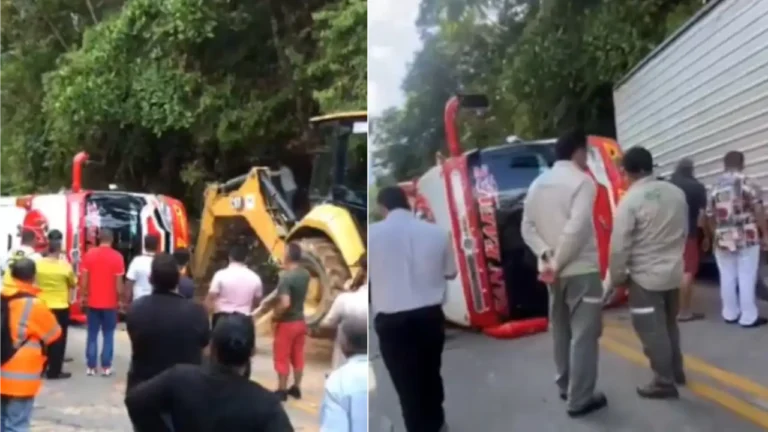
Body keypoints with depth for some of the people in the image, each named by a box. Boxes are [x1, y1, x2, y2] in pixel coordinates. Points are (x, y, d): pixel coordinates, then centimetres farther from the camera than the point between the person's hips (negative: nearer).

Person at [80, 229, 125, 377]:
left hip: (92, 301, 2)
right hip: (110, 302, -2)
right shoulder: (117, 257, -8)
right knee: (108, 335, 6)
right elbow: (118, 282, -8)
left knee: (92, 334, 9)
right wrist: (119, 299, 3)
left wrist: (84, 296, 11)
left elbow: (84, 278, 0)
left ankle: (91, 366, 10)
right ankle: (106, 367, 5)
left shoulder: (89, 254, -2)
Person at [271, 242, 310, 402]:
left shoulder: (286, 277, -23)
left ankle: (282, 391, 13)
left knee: (282, 358, 6)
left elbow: (285, 303, -30)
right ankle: (296, 388, 24)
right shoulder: (305, 275, 0)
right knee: (297, 356, 15)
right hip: (300, 321, 7)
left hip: (287, 322, -7)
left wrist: (275, 316, -14)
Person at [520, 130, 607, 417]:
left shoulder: (538, 183, 9)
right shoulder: (582, 181, -13)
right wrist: (559, 262, -16)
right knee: (583, 334, 0)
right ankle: (580, 399, 5)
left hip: (553, 271, 7)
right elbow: (576, 228, -23)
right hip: (582, 269, -7)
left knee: (561, 330, 19)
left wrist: (546, 255, -5)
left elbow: (527, 227, 4)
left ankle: (565, 386, 31)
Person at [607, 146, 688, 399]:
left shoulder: (630, 200, -17)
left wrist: (618, 276, -3)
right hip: (673, 272, 7)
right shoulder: (676, 193, 1)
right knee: (669, 325, 23)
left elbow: (619, 245, -16)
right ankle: (676, 372, 35)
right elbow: (684, 232, 12)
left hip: (645, 276, -7)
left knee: (652, 331, 3)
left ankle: (664, 383, 10)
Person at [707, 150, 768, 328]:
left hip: (723, 239, 4)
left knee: (727, 277, 10)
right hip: (747, 239, -4)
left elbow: (710, 216, 9)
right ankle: (749, 317, 5)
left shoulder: (716, 186, 6)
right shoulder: (748, 183, -8)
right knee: (747, 278, 1)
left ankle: (730, 314, 18)